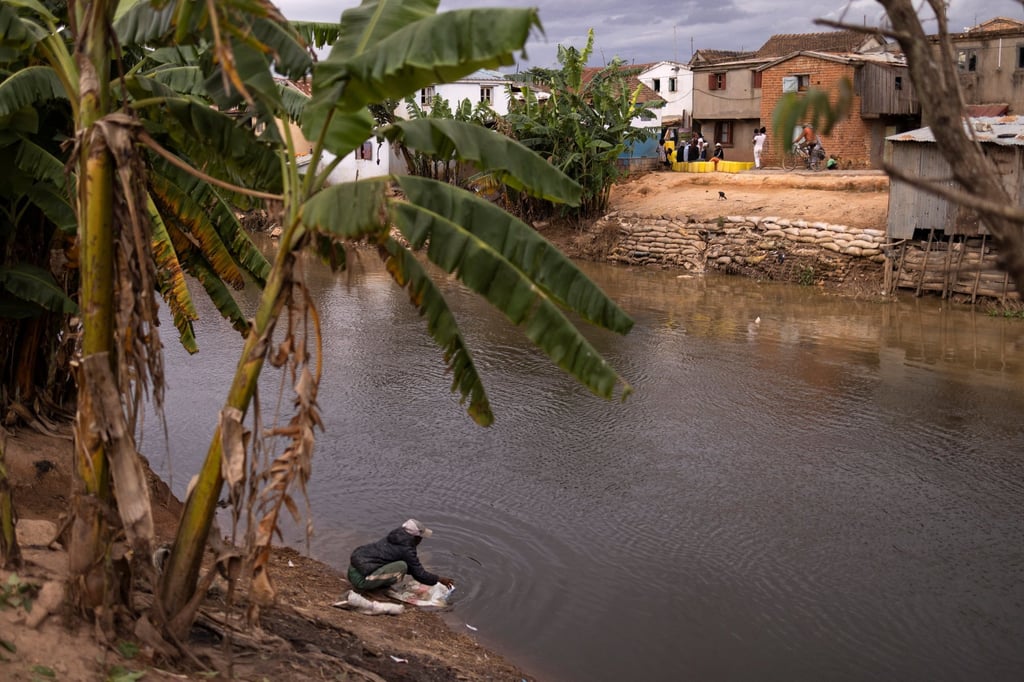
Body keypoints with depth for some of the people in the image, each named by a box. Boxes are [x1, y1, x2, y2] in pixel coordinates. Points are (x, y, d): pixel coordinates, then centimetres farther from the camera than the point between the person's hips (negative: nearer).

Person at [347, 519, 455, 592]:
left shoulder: (395, 538, 15)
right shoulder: (406, 550, -11)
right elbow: (419, 575, -2)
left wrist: (422, 571, 38)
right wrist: (439, 579, 11)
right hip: (360, 579, -9)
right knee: (401, 567, -15)